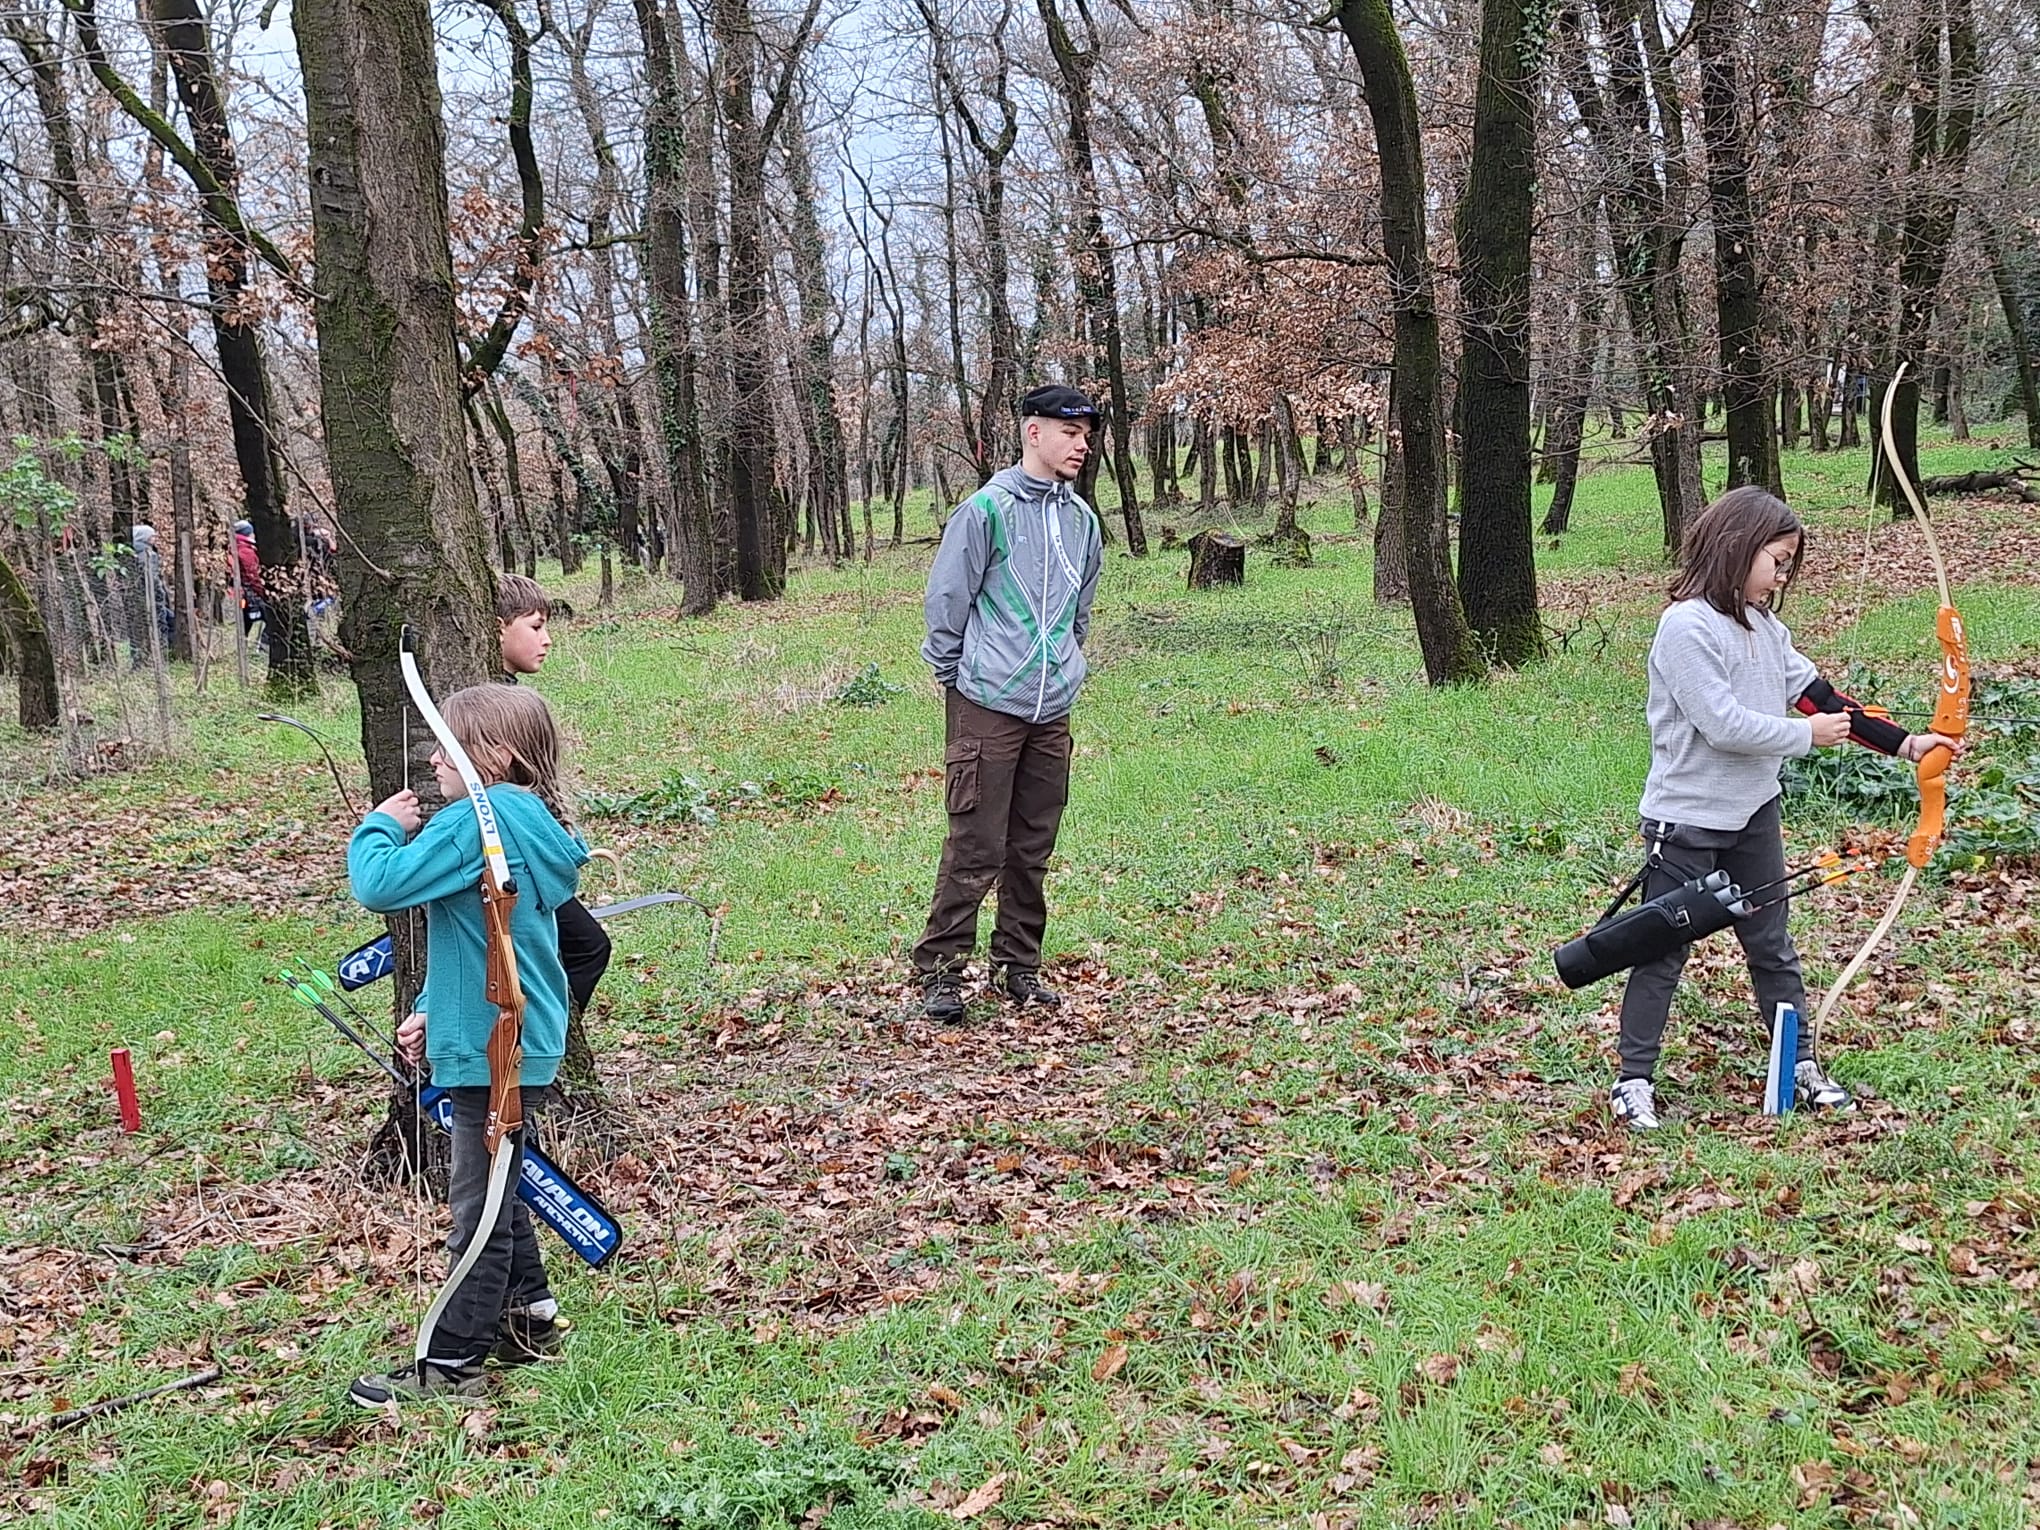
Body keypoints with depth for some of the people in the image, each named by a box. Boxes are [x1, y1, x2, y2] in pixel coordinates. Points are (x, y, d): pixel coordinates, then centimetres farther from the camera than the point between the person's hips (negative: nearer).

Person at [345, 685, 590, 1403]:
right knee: (496, 1193, 23)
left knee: (480, 1210, 0)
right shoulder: (525, 821, 11)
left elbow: (382, 885, -25)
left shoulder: (480, 819, -19)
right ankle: (531, 1318, 35)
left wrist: (378, 829, -6)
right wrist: (432, 1010, 14)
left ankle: (451, 1363, 9)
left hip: (495, 1049, -10)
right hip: (519, 1040, 10)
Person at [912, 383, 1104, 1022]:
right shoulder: (988, 509, -9)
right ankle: (939, 970, 3)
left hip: (1052, 711, 6)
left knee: (1033, 848, 11)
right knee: (976, 847, -6)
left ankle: (1019, 965, 22)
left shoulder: (1083, 521, 11)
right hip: (986, 705, -6)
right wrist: (952, 673, 1)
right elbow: (946, 599, -5)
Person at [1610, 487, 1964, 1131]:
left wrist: (1904, 743, 4)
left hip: (1753, 813, 8)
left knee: (1772, 946, 17)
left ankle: (1801, 1066, 29)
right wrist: (1807, 734, -11)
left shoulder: (1764, 628, 6)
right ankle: (1634, 1081, 12)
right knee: (1663, 952, 2)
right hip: (1688, 819, -8)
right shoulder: (1687, 626, -19)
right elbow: (1724, 725, -23)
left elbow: (1820, 696, 9)